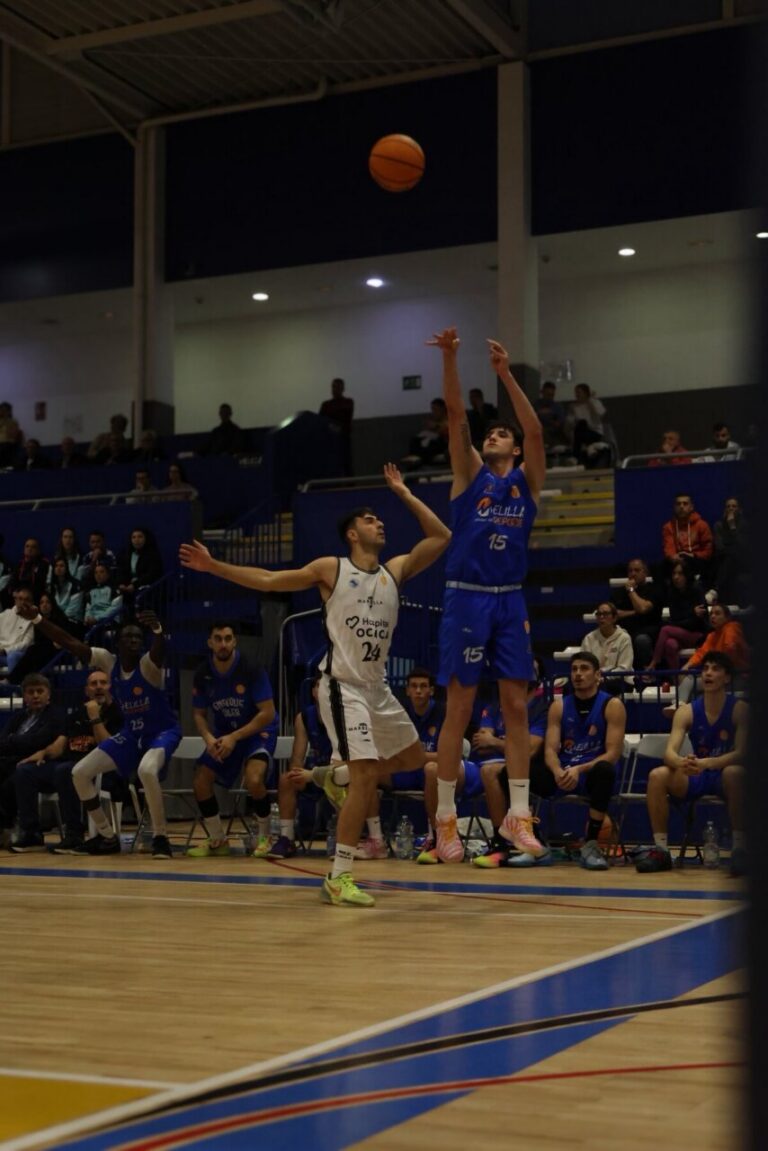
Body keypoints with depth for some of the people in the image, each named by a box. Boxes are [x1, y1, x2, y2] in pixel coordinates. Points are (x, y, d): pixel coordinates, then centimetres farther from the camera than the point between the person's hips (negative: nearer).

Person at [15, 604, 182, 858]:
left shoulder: (149, 663, -20)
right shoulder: (108, 661, -6)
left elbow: (160, 650, -45)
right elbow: (69, 643, -11)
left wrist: (158, 630, -68)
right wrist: (37, 619, -22)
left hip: (163, 731, -7)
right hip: (131, 733, 7)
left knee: (146, 770, -38)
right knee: (80, 773, -2)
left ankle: (160, 838, -22)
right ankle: (107, 837, 11)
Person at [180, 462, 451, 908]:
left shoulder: (395, 571, 9)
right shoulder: (331, 569, -1)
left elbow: (441, 538, 7)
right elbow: (269, 580, 1)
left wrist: (404, 494, 8)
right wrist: (213, 565, -4)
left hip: (378, 687, 6)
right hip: (344, 686, -6)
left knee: (415, 759, 17)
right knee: (366, 776, -16)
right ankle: (339, 877, -10)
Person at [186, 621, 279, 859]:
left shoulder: (251, 669, -21)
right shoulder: (203, 674, -8)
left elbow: (267, 713, -21)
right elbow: (199, 714, 3)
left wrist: (234, 737, -26)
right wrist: (208, 738, -18)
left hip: (257, 730, -5)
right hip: (224, 733, 5)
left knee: (253, 780, -29)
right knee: (200, 782, -8)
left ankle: (265, 837, -6)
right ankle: (217, 840, 13)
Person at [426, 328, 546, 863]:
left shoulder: (528, 481, 8)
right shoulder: (472, 475, 6)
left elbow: (535, 429, -9)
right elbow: (457, 416, -7)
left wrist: (506, 374, -17)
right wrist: (450, 358, -19)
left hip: (511, 601, 2)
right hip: (467, 598, -2)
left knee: (517, 706, 3)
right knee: (459, 709, -1)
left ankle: (518, 815, 9)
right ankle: (446, 819, 6)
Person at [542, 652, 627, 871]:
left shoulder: (612, 705, -3)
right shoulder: (559, 706, 7)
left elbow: (613, 753, -12)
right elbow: (550, 749, -3)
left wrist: (579, 769, -27)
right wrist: (558, 771, -27)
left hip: (592, 773, -3)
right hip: (563, 774, 3)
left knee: (605, 770, -40)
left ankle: (590, 843, -30)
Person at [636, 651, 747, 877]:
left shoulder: (739, 709, -9)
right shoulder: (687, 712, -2)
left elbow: (741, 753, -20)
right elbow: (669, 752, -13)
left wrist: (706, 763, -38)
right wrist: (681, 762, -39)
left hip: (724, 776, -3)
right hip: (695, 777, 3)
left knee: (734, 773, -39)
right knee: (657, 776, -24)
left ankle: (739, 848, -31)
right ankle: (661, 848, -16)